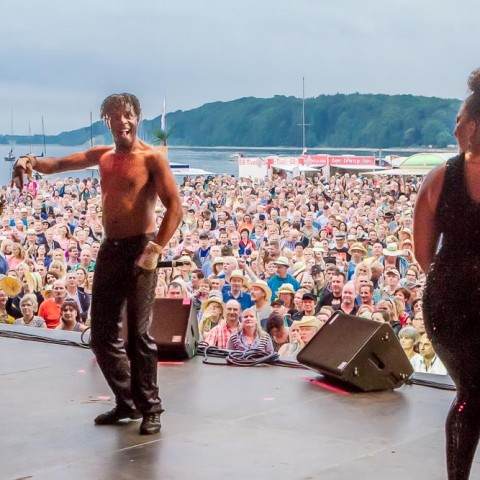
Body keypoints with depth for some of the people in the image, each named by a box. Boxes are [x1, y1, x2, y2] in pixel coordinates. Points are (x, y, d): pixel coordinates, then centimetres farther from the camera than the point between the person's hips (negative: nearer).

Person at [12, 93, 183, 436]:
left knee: (138, 334, -6)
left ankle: (151, 409, 6)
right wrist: (33, 162, -14)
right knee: (102, 334, 8)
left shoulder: (151, 158, -6)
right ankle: (127, 402, 23)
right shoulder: (102, 156, 11)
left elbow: (175, 207, -12)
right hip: (110, 249, 6)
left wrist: (157, 249, -23)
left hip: (139, 249, -6)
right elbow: (58, 164, 9)